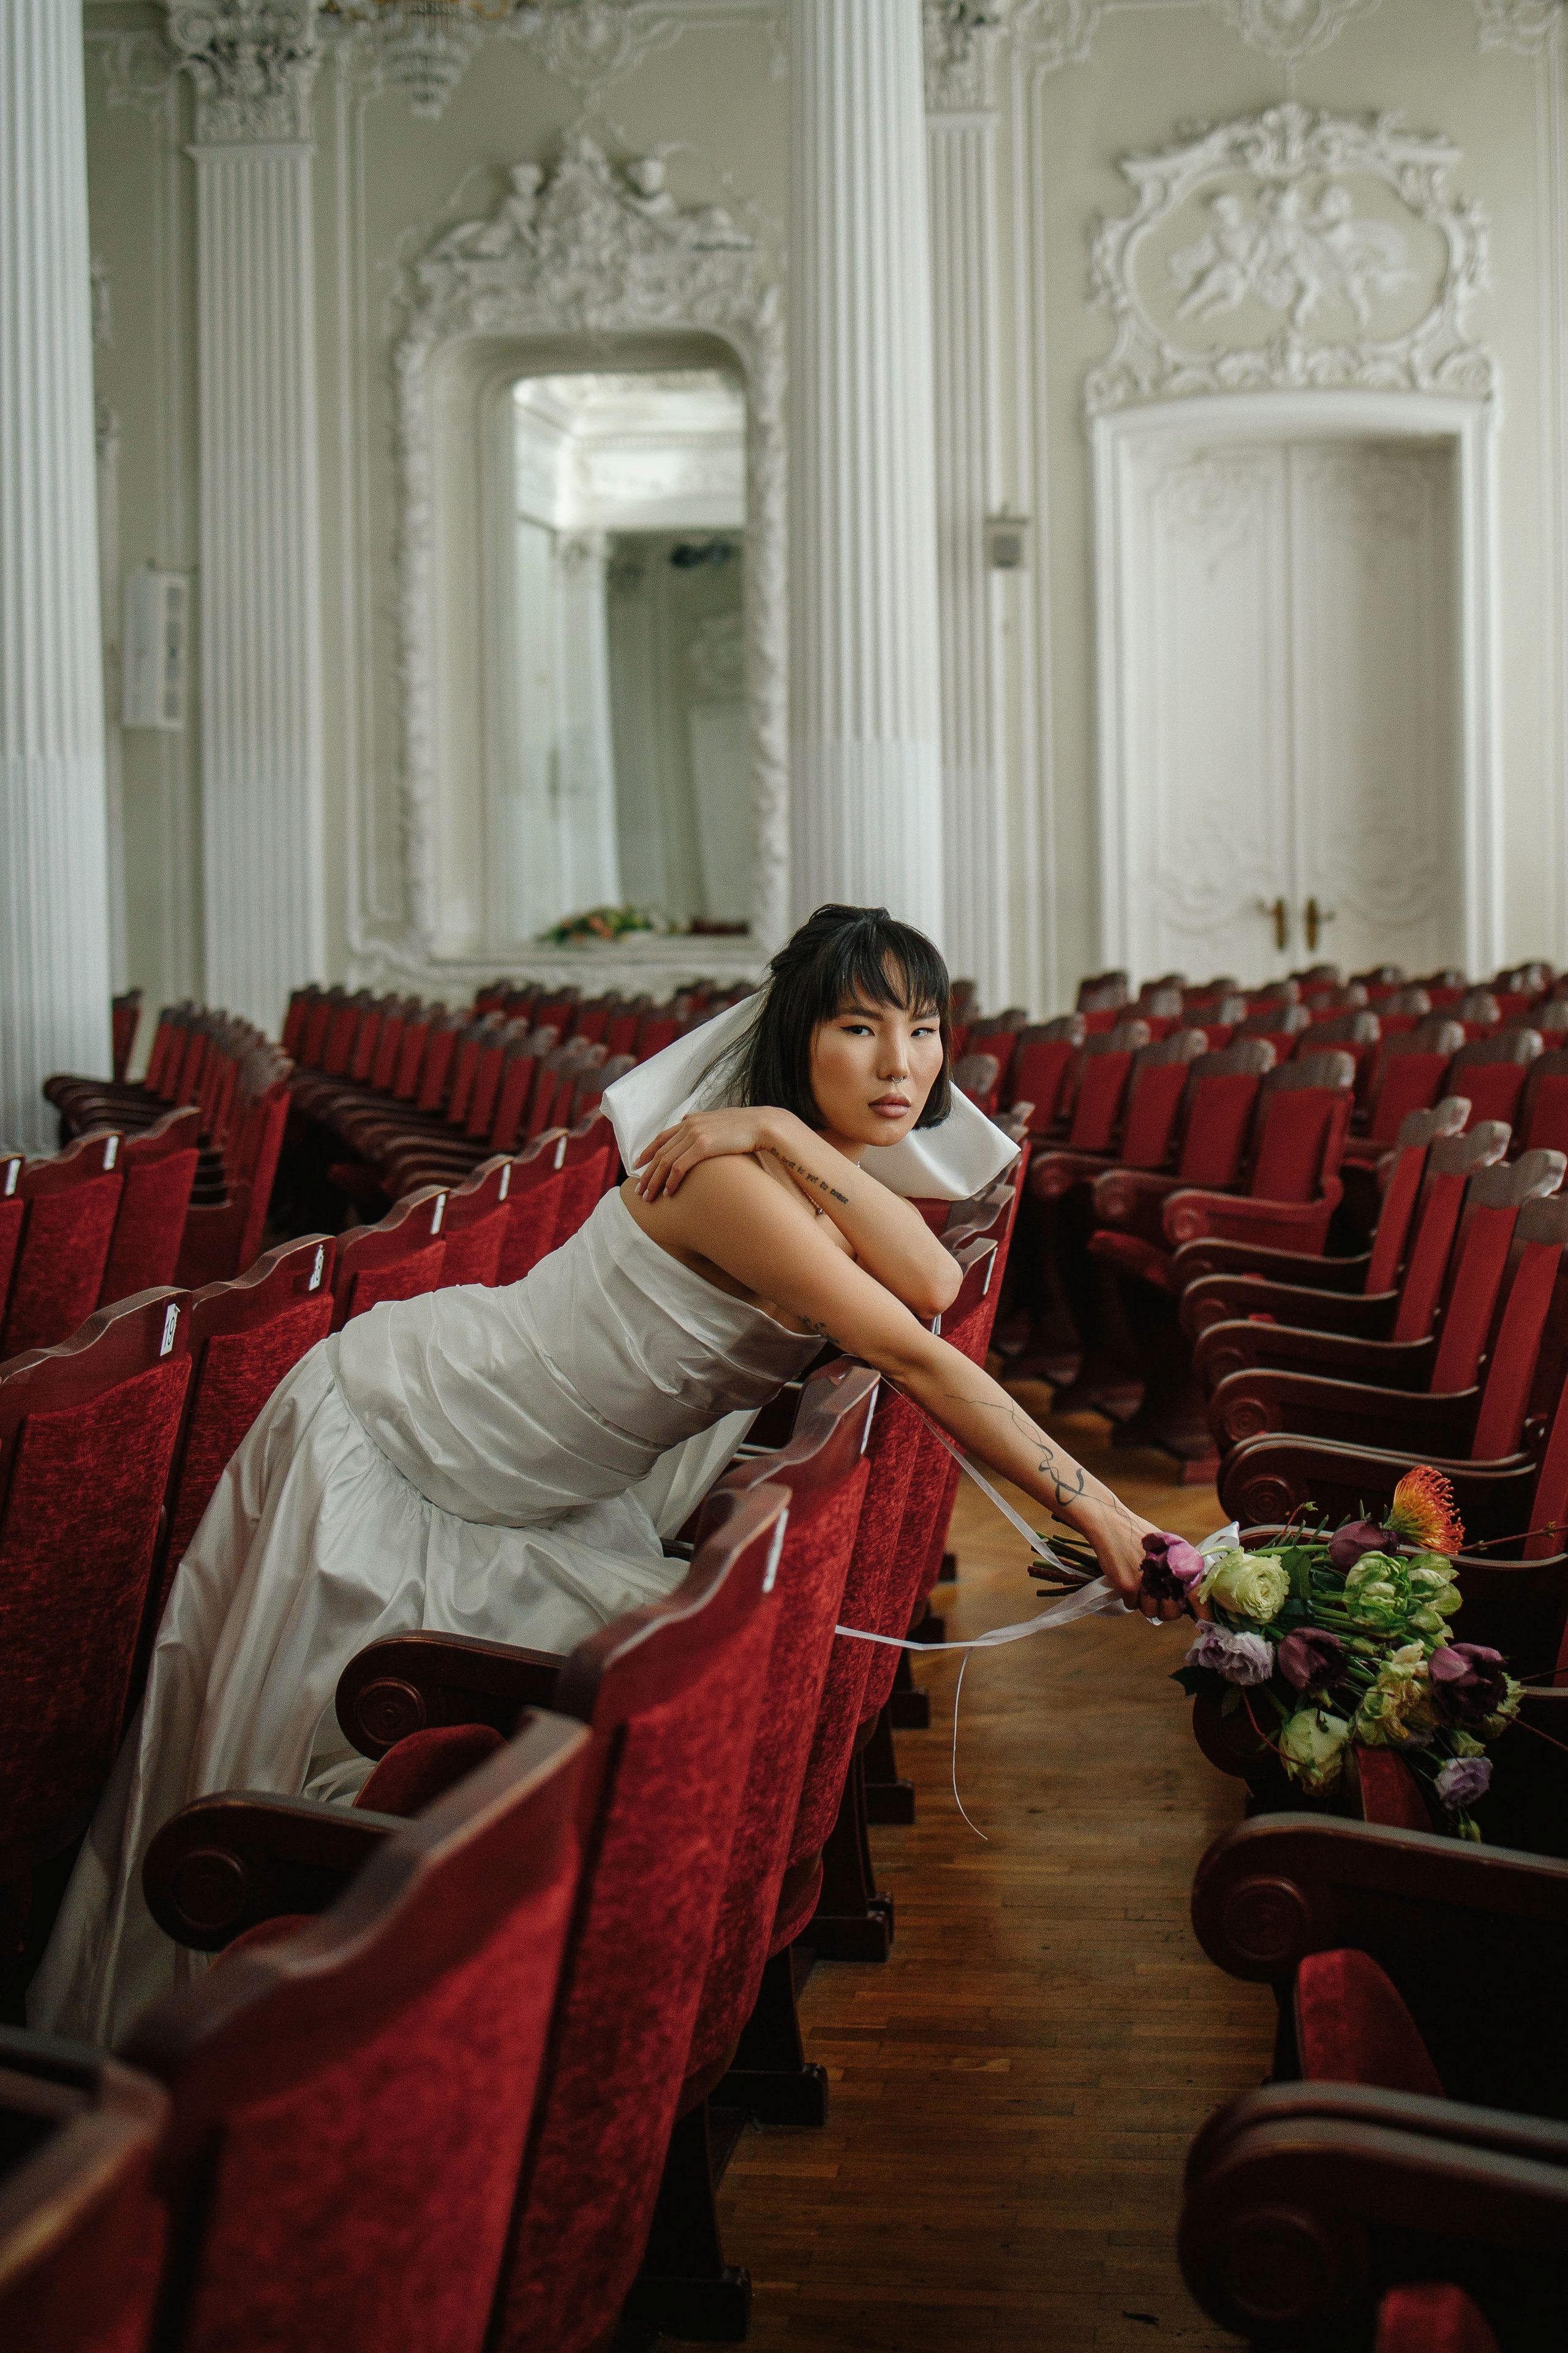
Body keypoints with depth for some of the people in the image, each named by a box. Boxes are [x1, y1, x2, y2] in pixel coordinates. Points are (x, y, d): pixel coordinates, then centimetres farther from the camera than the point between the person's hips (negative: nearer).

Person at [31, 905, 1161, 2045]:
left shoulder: (834, 1172, -3)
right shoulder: (733, 1180, -31)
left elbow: (935, 1285, -23)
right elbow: (921, 1360, -35)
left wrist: (793, 1137, -30)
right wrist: (1096, 1509, -35)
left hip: (541, 1498, 8)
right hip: (385, 1436, -8)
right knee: (322, 1744, 1)